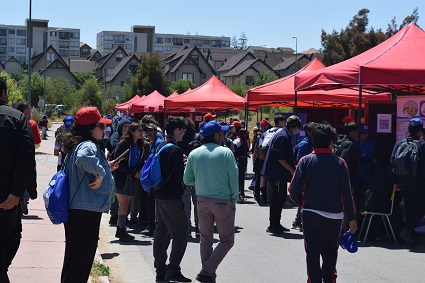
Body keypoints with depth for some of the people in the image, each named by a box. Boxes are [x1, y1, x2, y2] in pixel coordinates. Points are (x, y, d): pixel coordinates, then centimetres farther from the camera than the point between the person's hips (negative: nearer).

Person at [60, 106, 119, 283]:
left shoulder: (76, 145, 15)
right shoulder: (88, 146, -17)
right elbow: (83, 158, -42)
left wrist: (106, 168, 23)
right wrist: (100, 172, -27)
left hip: (75, 210, 10)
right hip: (87, 211, -10)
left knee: (74, 258, 20)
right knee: (81, 261, -4)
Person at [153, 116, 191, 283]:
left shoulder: (160, 147, 11)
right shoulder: (175, 150, -16)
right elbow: (180, 177, -18)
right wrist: (186, 168, 1)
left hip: (159, 196, 9)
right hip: (172, 197, -9)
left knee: (161, 233, 13)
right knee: (181, 233, -4)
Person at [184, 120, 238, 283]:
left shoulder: (194, 154, 1)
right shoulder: (225, 153, -9)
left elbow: (187, 180, 5)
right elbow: (234, 179, -9)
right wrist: (234, 199, 3)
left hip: (202, 201, 4)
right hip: (223, 202, -4)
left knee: (206, 239, 15)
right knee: (227, 240, 6)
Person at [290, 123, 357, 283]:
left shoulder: (306, 161, -3)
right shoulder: (339, 163, -2)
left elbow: (294, 189, -11)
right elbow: (346, 192, -3)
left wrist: (301, 203, 10)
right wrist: (351, 218, 3)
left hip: (311, 214, -1)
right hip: (334, 215, 1)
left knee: (312, 252, 3)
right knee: (330, 251, 19)